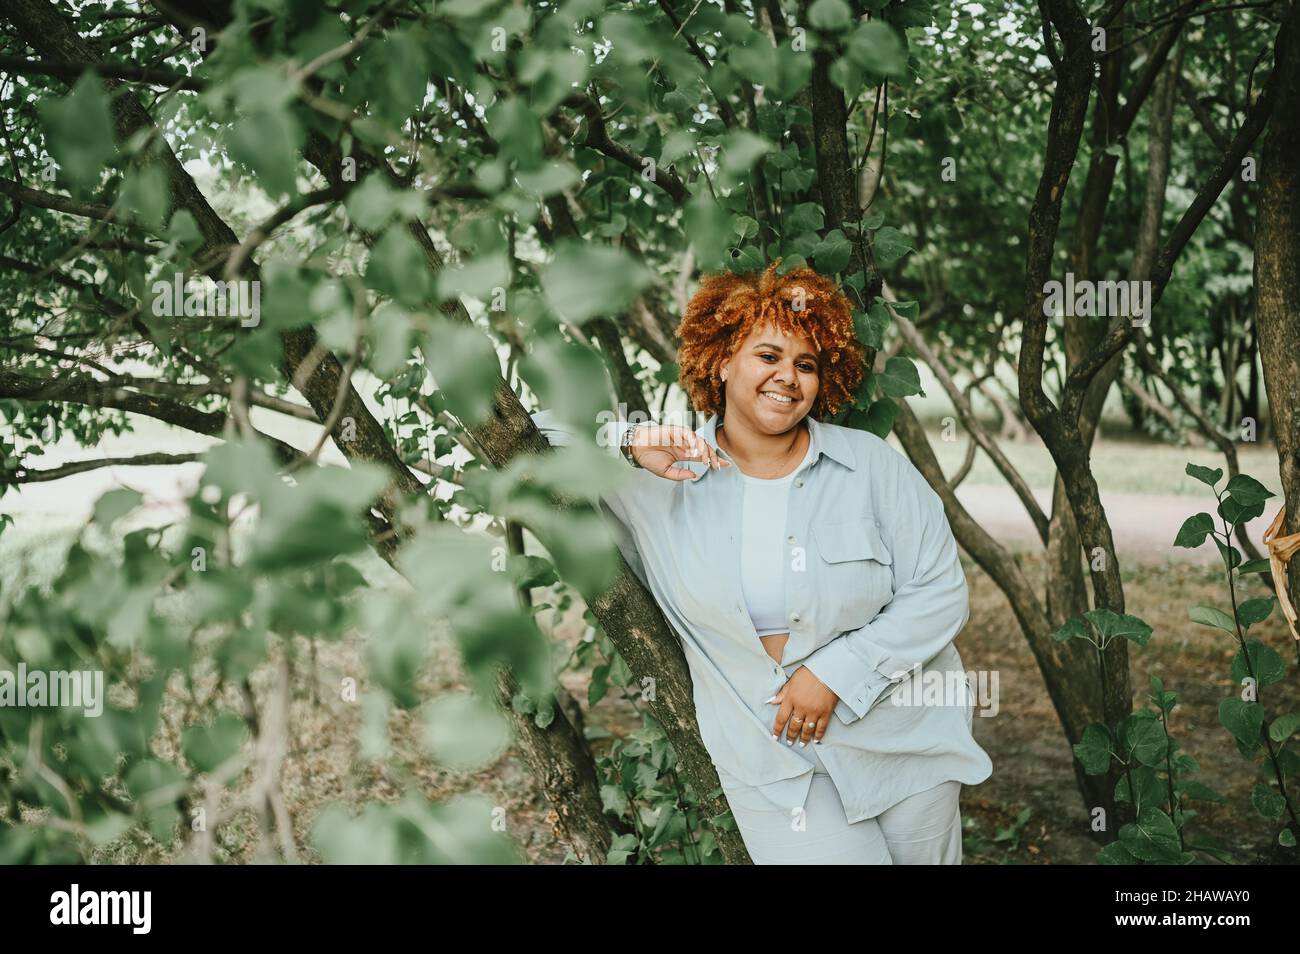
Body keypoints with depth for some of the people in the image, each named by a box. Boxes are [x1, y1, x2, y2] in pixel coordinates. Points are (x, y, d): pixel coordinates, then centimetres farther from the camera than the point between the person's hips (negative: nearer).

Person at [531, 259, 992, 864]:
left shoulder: (870, 464, -5)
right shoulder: (667, 480, -3)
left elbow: (940, 593, -7)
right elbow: (550, 424, 1)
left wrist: (835, 671, -16)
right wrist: (630, 444, -19)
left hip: (905, 741, 1)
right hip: (776, 763, -1)